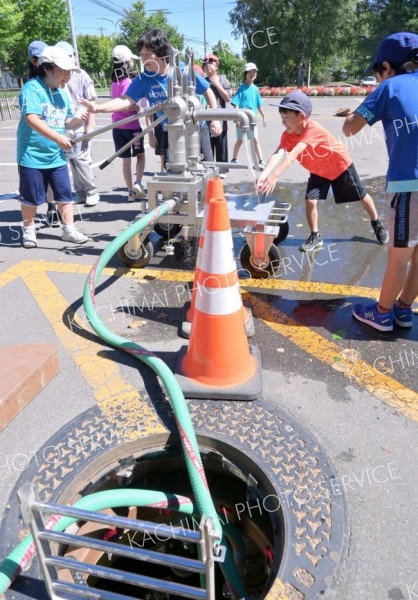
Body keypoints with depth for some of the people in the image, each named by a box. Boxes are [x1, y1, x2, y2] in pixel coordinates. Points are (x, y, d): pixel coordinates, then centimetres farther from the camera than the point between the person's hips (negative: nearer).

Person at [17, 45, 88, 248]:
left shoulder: (62, 93, 9)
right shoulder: (32, 88, -14)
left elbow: (67, 122, 13)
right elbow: (31, 119, -26)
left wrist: (80, 119, -9)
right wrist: (58, 138, -33)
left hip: (56, 155, 6)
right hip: (32, 155, -6)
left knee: (65, 194, 6)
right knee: (31, 196, 4)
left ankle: (69, 229, 17)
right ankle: (28, 230, 22)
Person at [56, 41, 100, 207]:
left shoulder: (81, 76, -2)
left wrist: (90, 125, -9)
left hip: (81, 126, -4)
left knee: (80, 159, -8)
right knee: (73, 161, 8)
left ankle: (92, 191, 7)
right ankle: (80, 193, 17)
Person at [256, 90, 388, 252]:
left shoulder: (313, 129, -40)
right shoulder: (287, 135, -20)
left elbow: (293, 155, -53)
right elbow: (277, 154, -38)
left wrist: (274, 175, -64)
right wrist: (264, 174, -57)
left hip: (340, 166, -4)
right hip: (318, 171, 5)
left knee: (362, 196, 11)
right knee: (310, 200, -13)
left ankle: (377, 224, 35)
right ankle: (315, 237, 4)